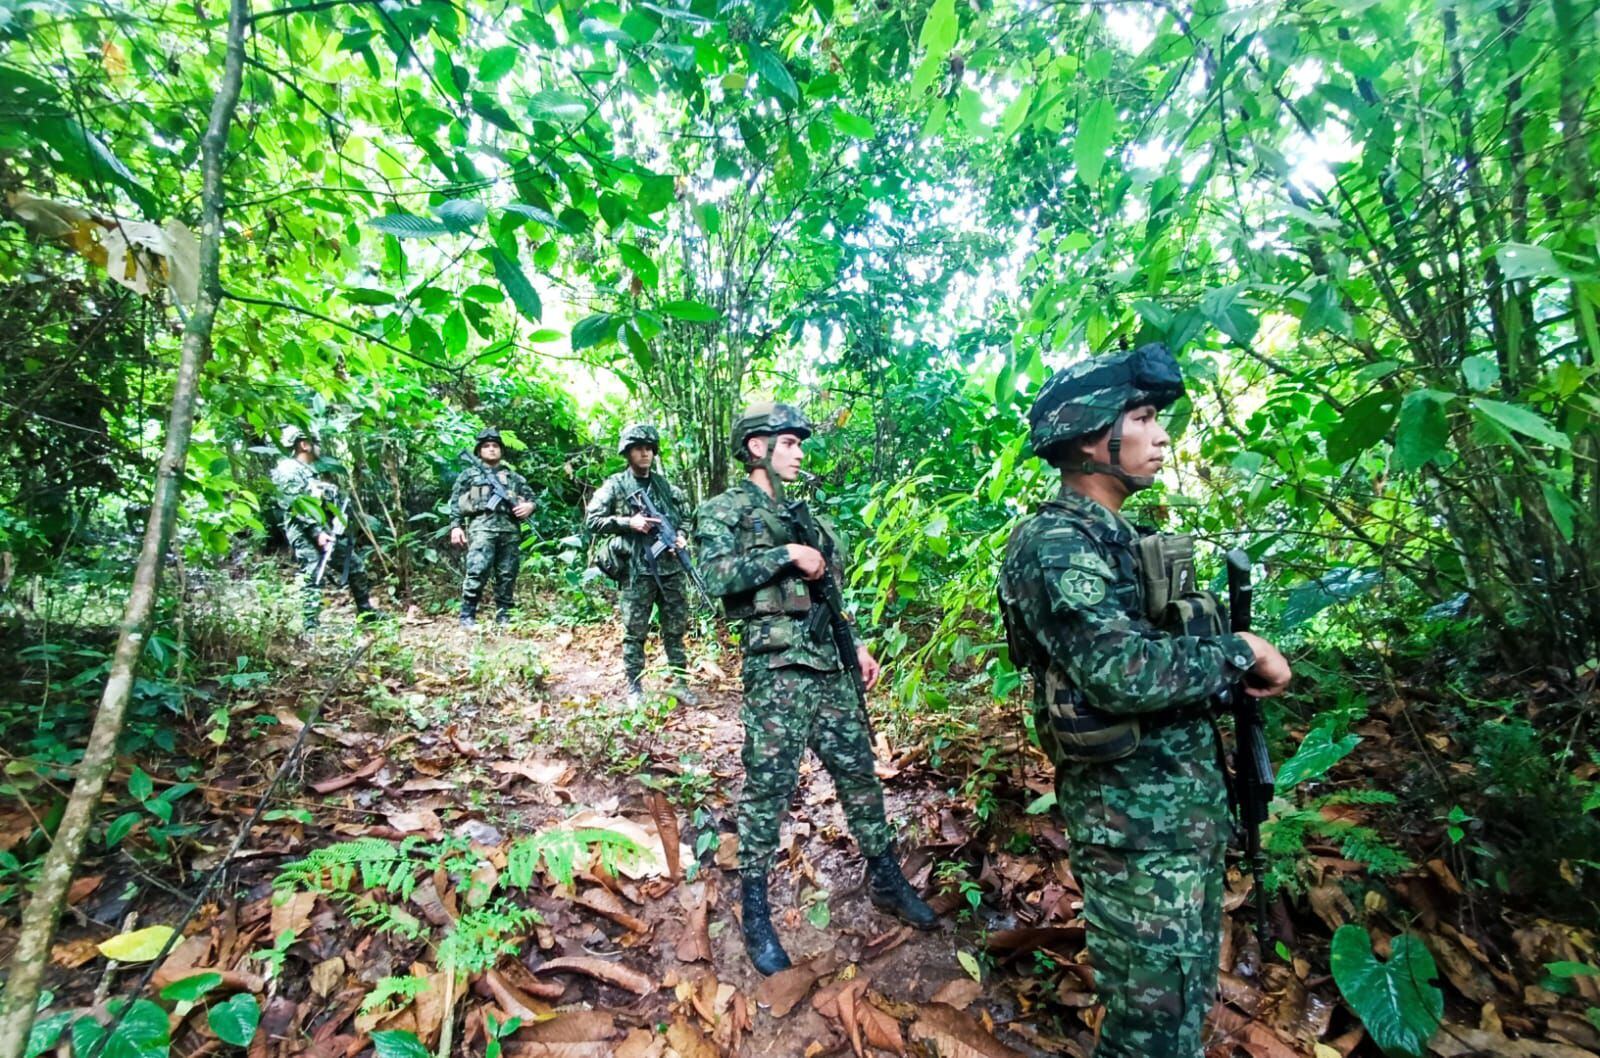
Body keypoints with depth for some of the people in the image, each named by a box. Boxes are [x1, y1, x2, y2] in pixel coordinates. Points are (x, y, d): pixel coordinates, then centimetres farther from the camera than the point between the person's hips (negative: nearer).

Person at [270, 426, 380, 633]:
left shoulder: (310, 470, 22)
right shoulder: (288, 471, -8)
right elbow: (296, 506, -18)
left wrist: (338, 524, 9)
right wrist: (317, 533, -24)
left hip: (326, 532, 9)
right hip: (305, 535, -9)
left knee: (356, 568, 14)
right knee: (313, 579, -13)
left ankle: (366, 612, 27)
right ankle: (311, 628, -10)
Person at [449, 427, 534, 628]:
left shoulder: (513, 476, 25)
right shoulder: (469, 474, 17)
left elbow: (531, 496, 23)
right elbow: (455, 502, 11)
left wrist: (529, 505, -1)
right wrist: (456, 526, -1)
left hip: (510, 528, 3)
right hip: (482, 526, -3)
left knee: (507, 574, 2)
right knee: (477, 571, -14)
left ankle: (503, 615, 9)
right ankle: (467, 615, -7)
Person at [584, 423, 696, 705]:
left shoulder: (665, 484, 11)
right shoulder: (615, 485, 0)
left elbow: (686, 516, 17)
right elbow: (591, 520, -4)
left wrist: (682, 536, -3)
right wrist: (628, 522, -14)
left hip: (671, 567, 4)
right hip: (636, 571, -3)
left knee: (676, 628, 10)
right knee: (635, 632, 4)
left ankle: (680, 682, 22)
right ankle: (635, 688, 17)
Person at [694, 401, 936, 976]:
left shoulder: (799, 513, 19)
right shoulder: (725, 509, -2)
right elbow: (719, 575, -21)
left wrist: (858, 645, 17)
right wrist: (787, 554, -19)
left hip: (831, 662, 7)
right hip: (777, 668, -7)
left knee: (858, 773, 14)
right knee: (768, 786, 2)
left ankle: (885, 880, 31)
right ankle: (754, 909, 20)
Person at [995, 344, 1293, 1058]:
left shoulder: (1119, 537, 10)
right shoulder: (1054, 545, -21)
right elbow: (1126, 672, -31)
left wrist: (1237, 665, 0)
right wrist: (1241, 650, -16)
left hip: (1186, 803, 9)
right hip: (1135, 819, -9)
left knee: (1188, 992, 24)